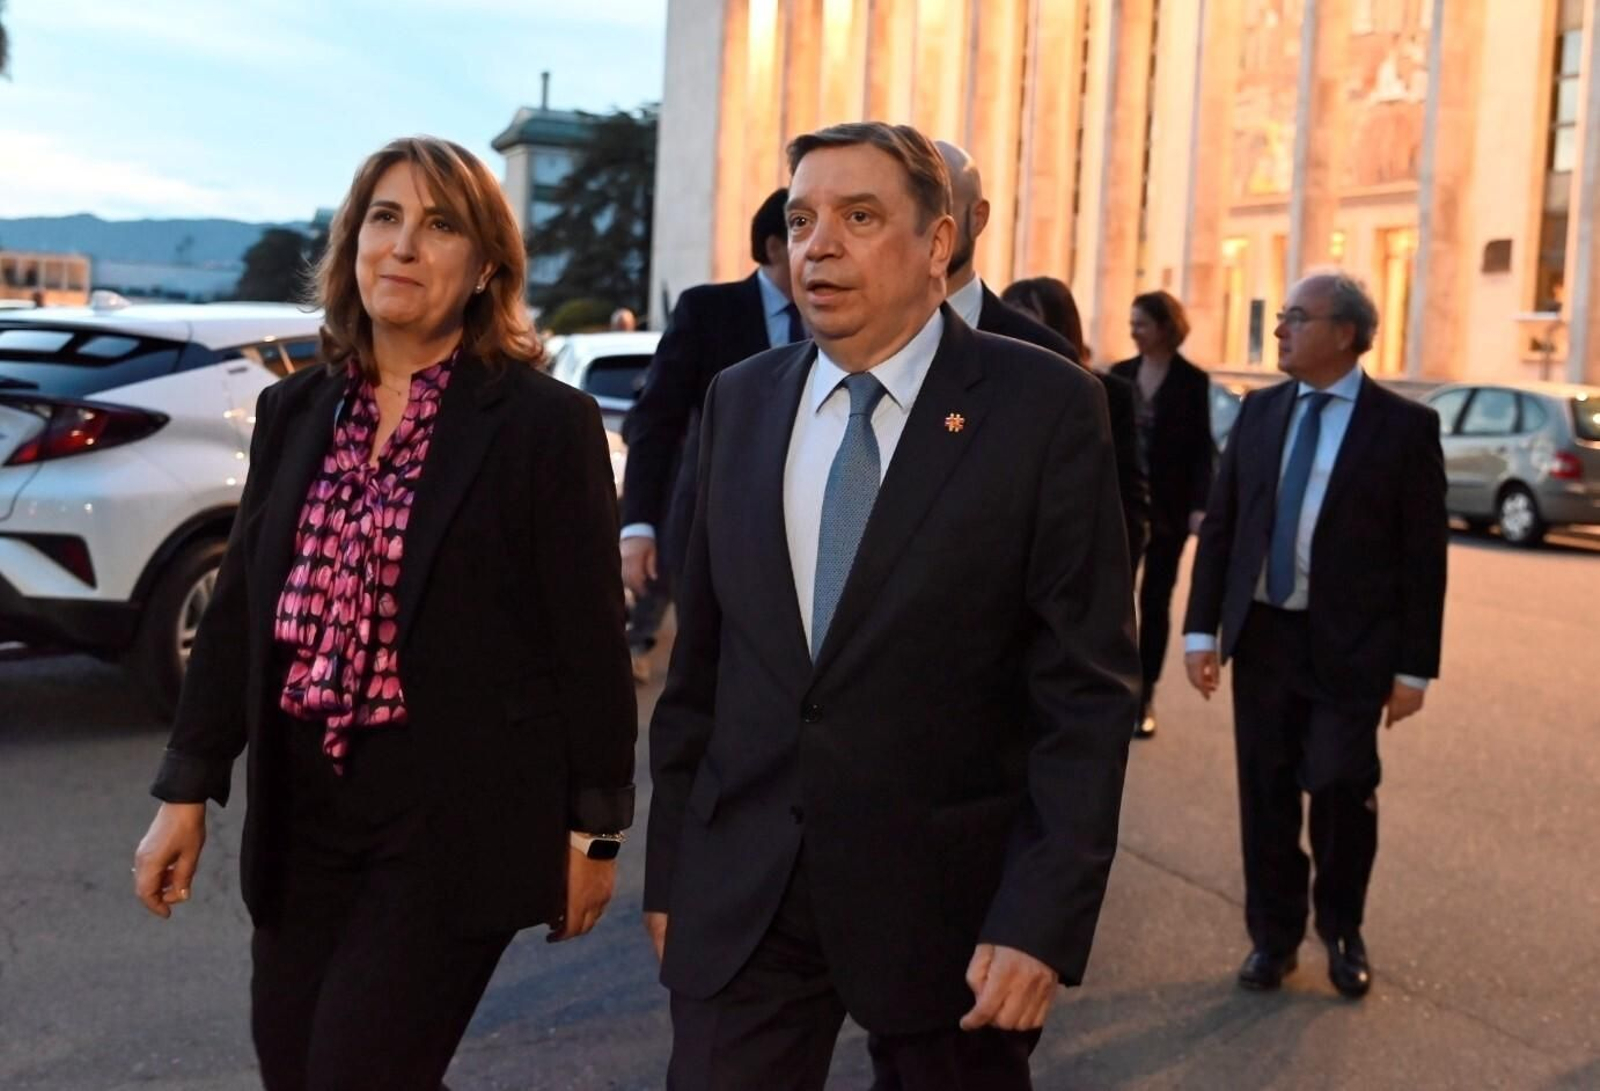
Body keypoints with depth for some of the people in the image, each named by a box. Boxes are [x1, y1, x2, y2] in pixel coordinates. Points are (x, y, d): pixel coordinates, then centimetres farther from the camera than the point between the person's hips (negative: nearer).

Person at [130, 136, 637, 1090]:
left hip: (455, 820, -5)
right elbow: (238, 611, 10)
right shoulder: (294, 412, 7)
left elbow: (589, 637, -8)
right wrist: (189, 788, 9)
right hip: (303, 811, 6)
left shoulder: (547, 422, -9)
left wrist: (595, 827, -6)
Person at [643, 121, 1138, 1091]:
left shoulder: (1045, 407, -8)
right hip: (740, 891, 3)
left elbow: (1087, 687, -10)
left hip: (946, 890, -3)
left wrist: (1047, 916, -15)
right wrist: (670, 867, 9)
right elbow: (701, 656, 9)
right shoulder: (741, 402, 6)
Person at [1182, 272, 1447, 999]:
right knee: (1266, 792, 9)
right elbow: (1220, 525, 7)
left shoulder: (1405, 426, -5)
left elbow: (1424, 553, -5)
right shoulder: (1258, 412, 7)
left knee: (1342, 790, -1)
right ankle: (1273, 935, 26)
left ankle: (1341, 929, 26)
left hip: (1349, 645, -3)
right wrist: (1202, 628, 1)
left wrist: (1415, 665, -7)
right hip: (1262, 635, 4)